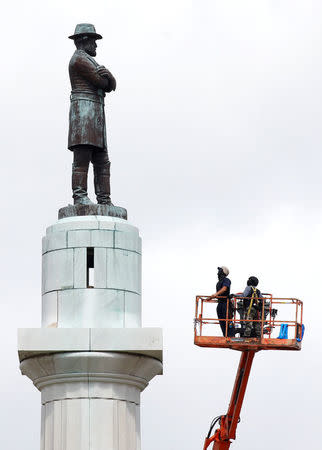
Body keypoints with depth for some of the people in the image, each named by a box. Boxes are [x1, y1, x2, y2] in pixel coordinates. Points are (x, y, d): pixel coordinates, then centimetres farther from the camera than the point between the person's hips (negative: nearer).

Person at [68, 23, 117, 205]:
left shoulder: (90, 62, 28)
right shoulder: (79, 59, -3)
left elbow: (112, 85, 15)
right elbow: (101, 83, -8)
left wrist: (106, 73, -8)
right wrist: (104, 79, 16)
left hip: (95, 116, 10)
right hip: (84, 110, -10)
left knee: (102, 161, 4)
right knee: (83, 157, -17)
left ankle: (105, 201, 0)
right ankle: (80, 197, -24)